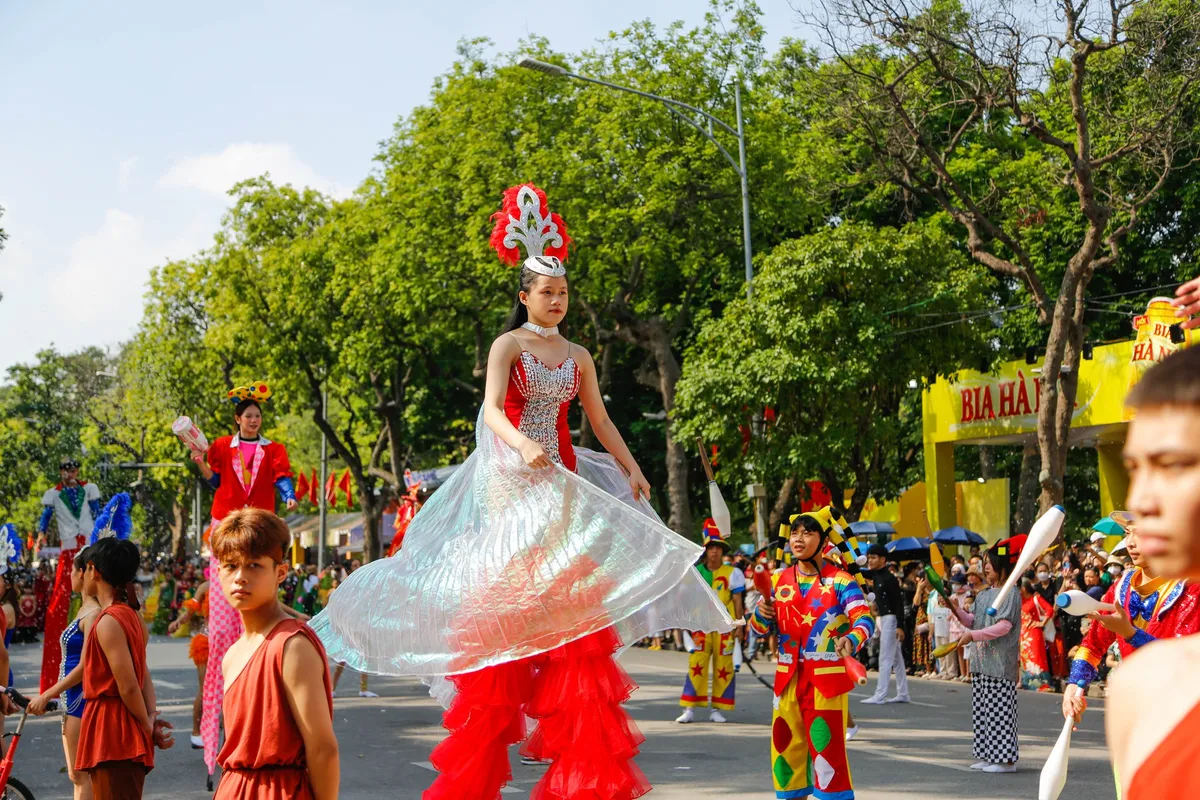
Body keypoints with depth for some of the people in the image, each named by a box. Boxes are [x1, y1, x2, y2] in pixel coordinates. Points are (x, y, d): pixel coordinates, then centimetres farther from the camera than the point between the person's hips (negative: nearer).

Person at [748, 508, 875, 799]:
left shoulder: (840, 581, -5)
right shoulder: (780, 581, 10)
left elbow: (865, 619, -18)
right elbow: (760, 629, 14)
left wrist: (852, 639, -40)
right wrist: (762, 614, -10)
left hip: (827, 678, -5)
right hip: (788, 677, 5)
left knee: (827, 748, -8)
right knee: (787, 745, 10)